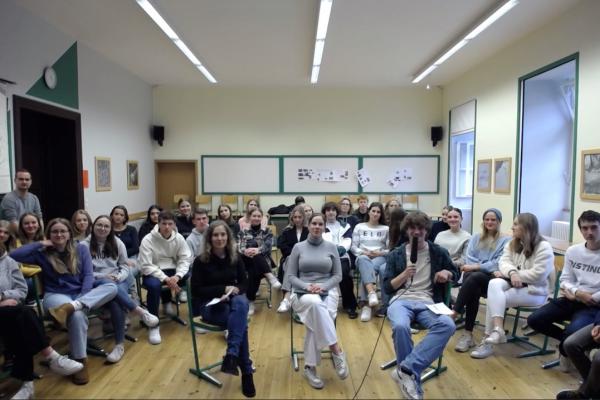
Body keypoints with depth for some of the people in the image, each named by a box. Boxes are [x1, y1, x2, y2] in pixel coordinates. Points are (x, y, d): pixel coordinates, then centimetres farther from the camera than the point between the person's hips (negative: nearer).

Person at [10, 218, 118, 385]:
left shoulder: (81, 249, 9)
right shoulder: (43, 253, 6)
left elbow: (88, 275, 2)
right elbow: (13, 255, -10)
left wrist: (82, 297, -14)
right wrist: (40, 244, -5)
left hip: (81, 293, 3)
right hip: (56, 295, -3)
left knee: (112, 287, -26)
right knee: (77, 315, -37)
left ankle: (72, 306, -43)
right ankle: (80, 361, -24)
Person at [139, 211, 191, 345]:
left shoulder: (179, 238, -4)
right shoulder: (147, 240, -15)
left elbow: (185, 259, -6)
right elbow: (146, 266, -19)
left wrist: (177, 276, -25)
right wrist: (166, 279, -28)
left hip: (172, 271, 4)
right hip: (153, 272, -4)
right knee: (154, 285, -37)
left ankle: (167, 299, 8)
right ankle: (153, 326, -19)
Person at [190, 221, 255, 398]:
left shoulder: (235, 258, 5)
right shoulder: (201, 261, -6)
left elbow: (244, 283, 10)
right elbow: (196, 290, -8)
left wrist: (235, 290, -15)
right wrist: (223, 289, -18)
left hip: (232, 300, 3)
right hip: (209, 305, -3)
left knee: (241, 303, -37)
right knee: (241, 322, -31)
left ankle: (231, 355, -41)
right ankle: (246, 372, -24)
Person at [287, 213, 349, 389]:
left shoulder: (331, 247, 8)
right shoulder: (298, 247, 7)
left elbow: (338, 276, 7)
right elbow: (291, 276, 5)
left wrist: (322, 286, -12)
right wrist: (307, 287, -14)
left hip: (327, 291, 1)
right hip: (303, 293, 0)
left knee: (315, 318, -33)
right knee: (314, 304, -38)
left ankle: (310, 367, -21)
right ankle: (336, 351, -31)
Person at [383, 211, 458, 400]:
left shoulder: (439, 253, 13)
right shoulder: (396, 254, 11)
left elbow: (456, 273, 28)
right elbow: (387, 288, 8)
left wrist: (447, 273, 3)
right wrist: (404, 275, -11)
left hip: (427, 302, 2)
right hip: (401, 300, -1)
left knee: (448, 325, -33)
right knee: (400, 326, -37)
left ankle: (406, 370, -30)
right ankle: (412, 378, -18)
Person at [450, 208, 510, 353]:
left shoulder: (506, 240, 11)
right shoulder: (476, 238, 23)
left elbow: (499, 263, -4)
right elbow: (469, 258, 8)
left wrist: (477, 266, -16)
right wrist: (489, 268, -10)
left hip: (492, 278, -3)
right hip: (473, 275, 3)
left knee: (473, 277, -37)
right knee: (473, 290, -34)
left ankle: (455, 313, -35)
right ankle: (468, 335, -33)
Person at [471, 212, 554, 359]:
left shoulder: (543, 247, -10)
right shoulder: (512, 244, 12)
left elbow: (538, 274, -19)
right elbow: (504, 262, -2)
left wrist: (511, 275, -16)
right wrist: (512, 273, -25)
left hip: (533, 290, -6)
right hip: (513, 284, 6)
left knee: (494, 299, -27)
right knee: (494, 284, -30)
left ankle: (489, 340, -20)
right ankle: (497, 330, -34)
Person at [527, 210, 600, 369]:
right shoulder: (572, 251, 7)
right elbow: (565, 279, 9)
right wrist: (576, 292, -11)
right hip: (572, 300, 5)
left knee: (572, 331, -32)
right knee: (534, 320, -12)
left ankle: (565, 350, 6)